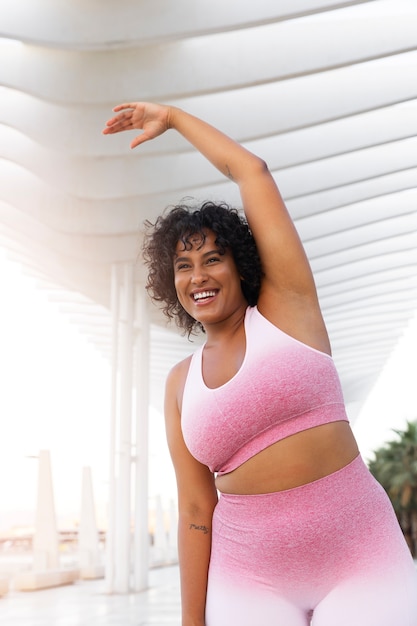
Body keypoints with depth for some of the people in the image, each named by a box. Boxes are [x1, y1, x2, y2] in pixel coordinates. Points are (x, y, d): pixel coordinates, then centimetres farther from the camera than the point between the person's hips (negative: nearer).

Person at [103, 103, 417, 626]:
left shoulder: (286, 306, 1)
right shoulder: (181, 384, 8)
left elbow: (253, 172, 0)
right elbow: (195, 509, 5)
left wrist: (173, 117, 12)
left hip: (358, 554, -3)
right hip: (250, 577, 3)